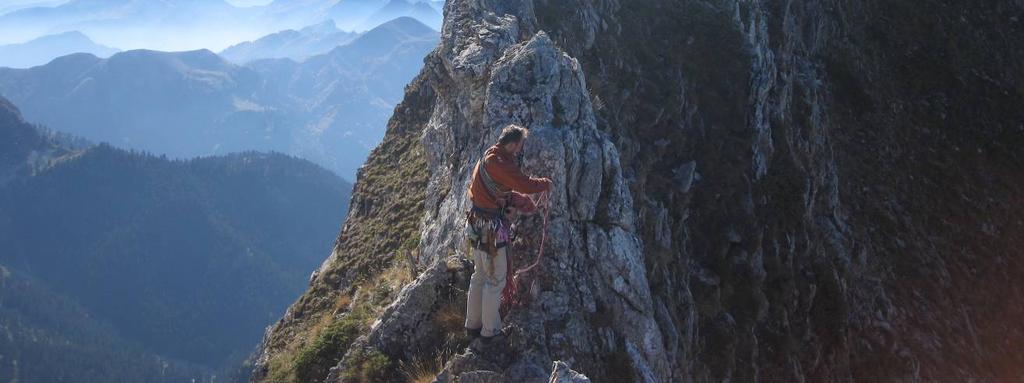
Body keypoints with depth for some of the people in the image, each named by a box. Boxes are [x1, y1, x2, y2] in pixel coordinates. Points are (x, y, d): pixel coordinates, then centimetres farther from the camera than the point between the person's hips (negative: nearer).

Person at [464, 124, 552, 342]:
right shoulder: (499, 164, -23)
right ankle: (490, 331, 12)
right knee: (496, 280, 2)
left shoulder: (489, 158, 10)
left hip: (477, 226, 10)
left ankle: (473, 324, 29)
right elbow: (525, 184, -25)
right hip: (492, 228, -10)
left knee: (479, 276, 19)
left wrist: (524, 203, 11)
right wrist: (546, 184, -7)